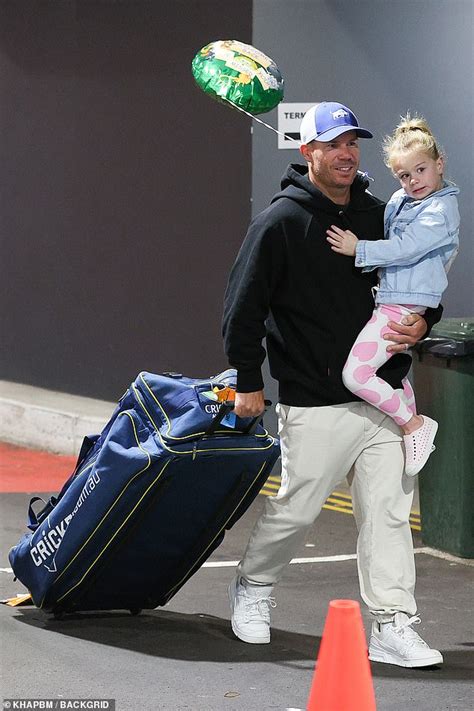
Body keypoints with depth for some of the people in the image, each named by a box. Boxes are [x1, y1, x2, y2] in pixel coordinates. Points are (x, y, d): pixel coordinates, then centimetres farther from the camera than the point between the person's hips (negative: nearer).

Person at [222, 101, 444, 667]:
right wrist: (248, 381, -4)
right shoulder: (280, 222, -6)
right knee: (295, 509, 4)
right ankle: (252, 586, 31)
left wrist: (421, 323, 0)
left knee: (388, 510, -1)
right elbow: (243, 305, -4)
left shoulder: (379, 216, 11)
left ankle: (393, 626, 2)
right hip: (313, 404, -5)